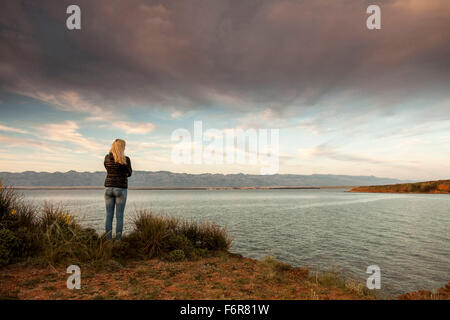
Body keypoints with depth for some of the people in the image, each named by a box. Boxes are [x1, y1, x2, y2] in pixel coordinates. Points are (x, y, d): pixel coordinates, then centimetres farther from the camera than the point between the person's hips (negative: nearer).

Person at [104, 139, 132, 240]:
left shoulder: (107, 158, 2)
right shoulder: (126, 160, -10)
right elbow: (129, 174, 5)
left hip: (109, 189, 4)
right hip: (121, 190, -3)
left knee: (109, 216, 8)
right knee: (119, 217, 1)